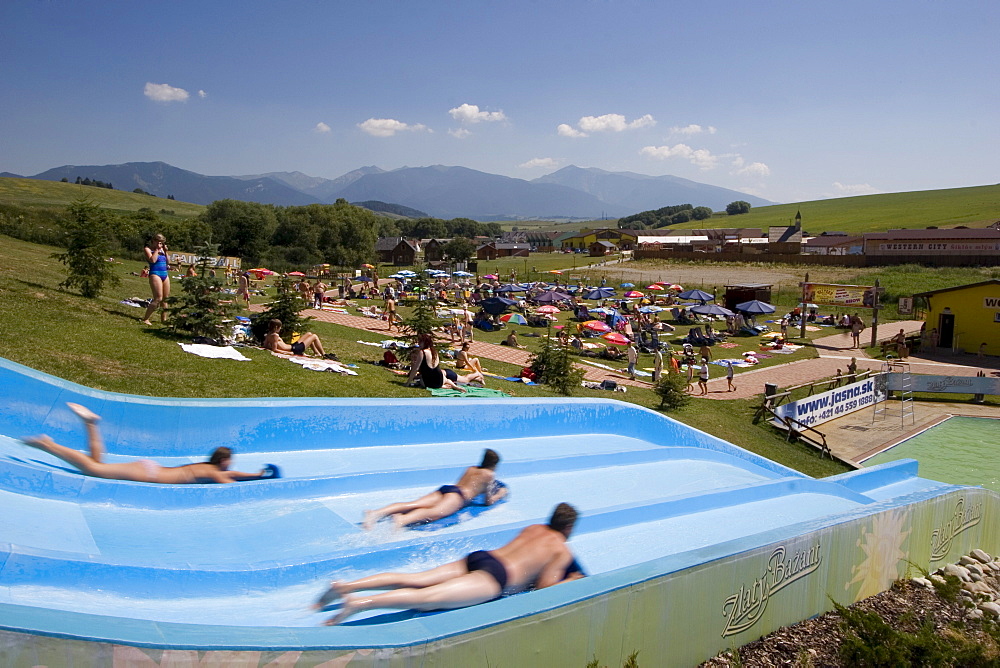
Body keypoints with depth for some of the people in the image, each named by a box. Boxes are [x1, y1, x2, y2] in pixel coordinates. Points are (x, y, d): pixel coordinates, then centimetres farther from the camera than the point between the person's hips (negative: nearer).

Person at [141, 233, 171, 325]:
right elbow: (152, 260, -18)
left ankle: (163, 319, 22)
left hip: (165, 274, 8)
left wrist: (165, 251, 6)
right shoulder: (147, 249, -2)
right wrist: (157, 249, -11)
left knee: (165, 298, 11)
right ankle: (145, 319, -9)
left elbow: (167, 261, 17)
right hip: (155, 274, -8)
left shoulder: (161, 249, 15)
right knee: (158, 298, -15)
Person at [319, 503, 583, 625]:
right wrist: (570, 580, 16)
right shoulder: (563, 551, 9)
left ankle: (345, 586, -12)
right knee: (429, 598, -22)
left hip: (477, 558, 7)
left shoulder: (534, 528, 29)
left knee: (413, 580, 0)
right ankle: (359, 603, -40)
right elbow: (542, 586, 1)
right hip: (496, 578, -7)